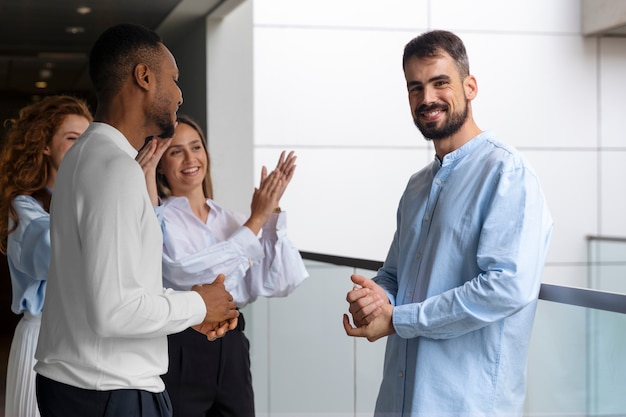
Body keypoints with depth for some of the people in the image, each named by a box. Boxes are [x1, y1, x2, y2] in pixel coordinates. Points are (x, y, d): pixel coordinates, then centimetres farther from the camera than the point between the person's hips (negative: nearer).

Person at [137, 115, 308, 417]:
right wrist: (256, 221, -18)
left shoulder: (232, 220, 8)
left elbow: (279, 284, 1)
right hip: (180, 353, -5)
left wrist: (272, 214, -8)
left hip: (232, 349, 5)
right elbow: (187, 274, -22)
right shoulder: (157, 219, -6)